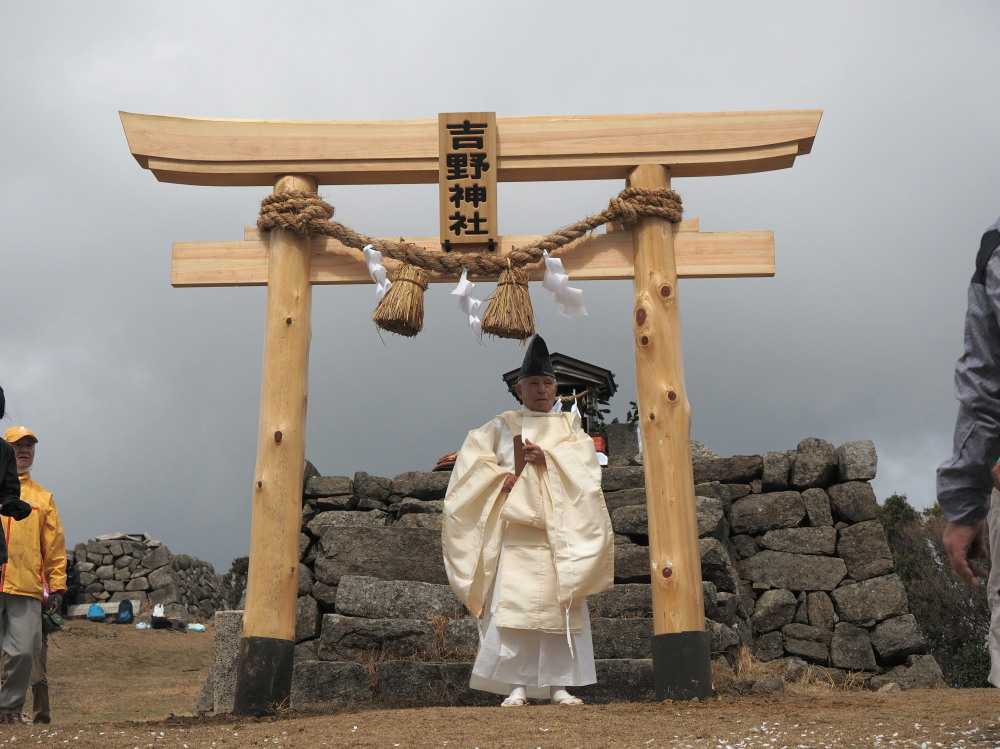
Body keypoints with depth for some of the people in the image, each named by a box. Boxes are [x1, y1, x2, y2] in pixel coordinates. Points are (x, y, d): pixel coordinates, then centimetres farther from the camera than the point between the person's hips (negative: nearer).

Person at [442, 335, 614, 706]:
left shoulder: (569, 426, 17)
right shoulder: (502, 426, 13)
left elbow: (584, 463, 0)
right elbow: (474, 462, 2)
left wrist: (548, 459, -14)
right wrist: (504, 476, -14)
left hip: (559, 530, 2)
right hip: (516, 527, -1)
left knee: (561, 605, -2)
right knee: (513, 603, -11)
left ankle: (558, 684, 3)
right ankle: (517, 686, -8)